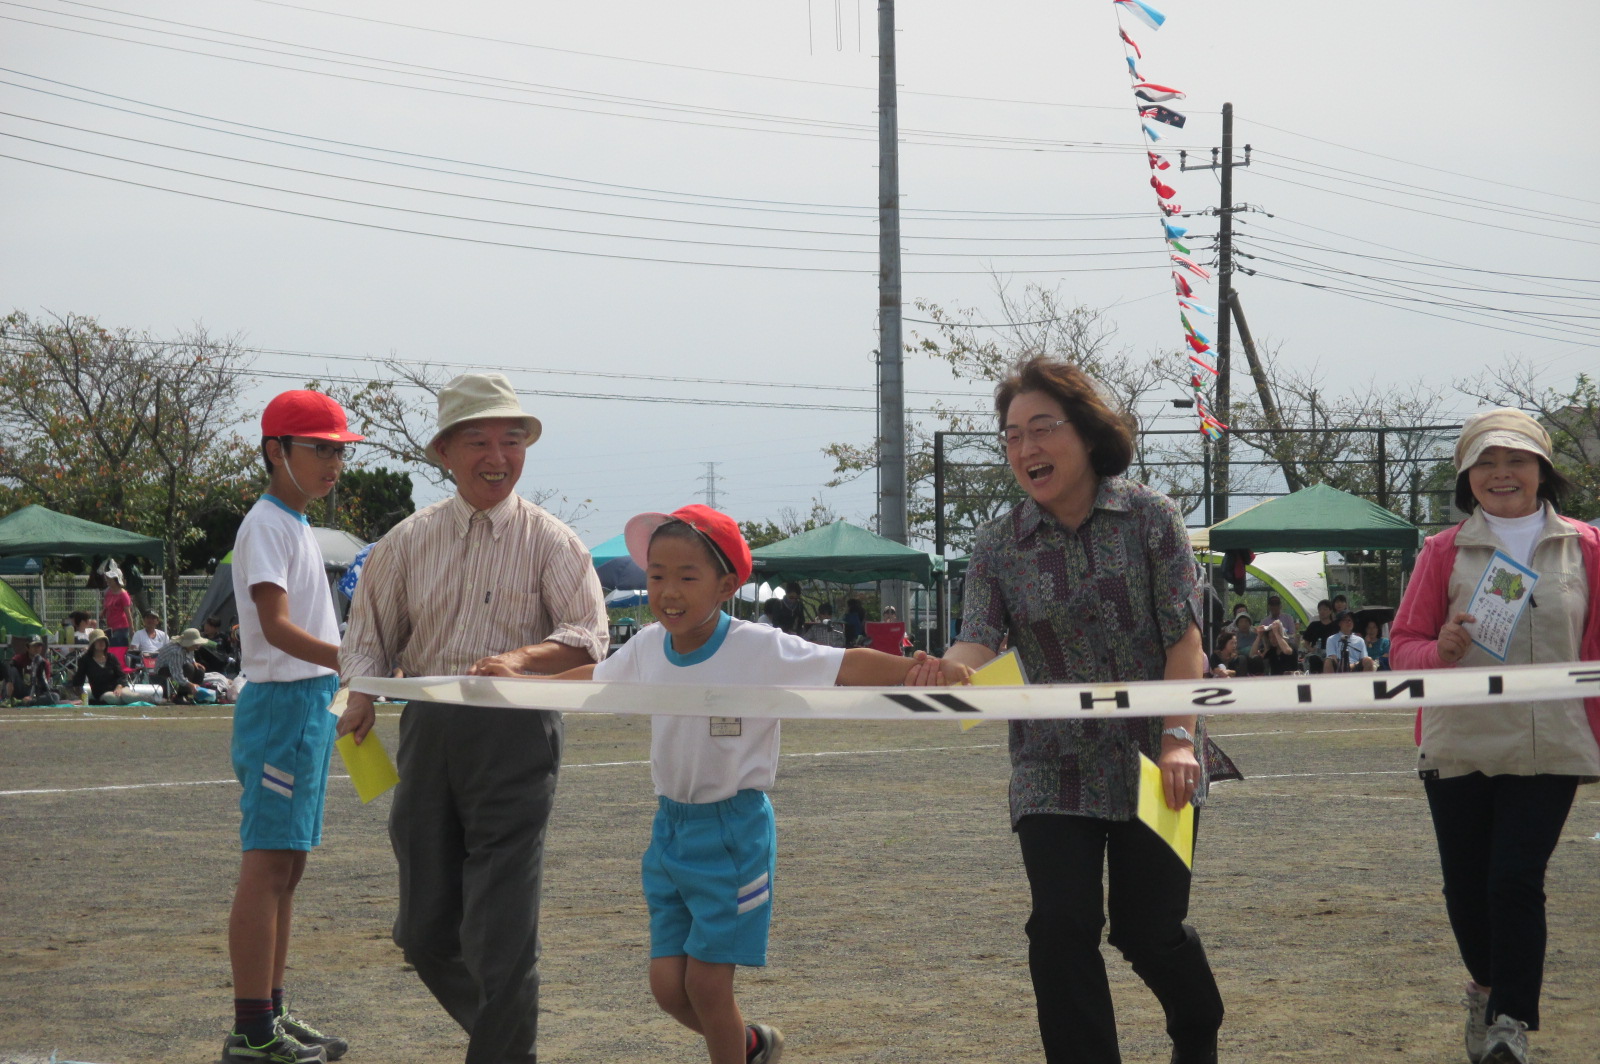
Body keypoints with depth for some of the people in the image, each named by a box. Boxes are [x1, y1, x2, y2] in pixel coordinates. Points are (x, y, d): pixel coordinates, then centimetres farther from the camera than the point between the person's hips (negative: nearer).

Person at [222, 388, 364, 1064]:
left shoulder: (297, 525, 18)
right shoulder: (267, 526, -12)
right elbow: (276, 627, -22)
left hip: (311, 703, 10)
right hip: (281, 702, -10)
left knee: (288, 863, 13)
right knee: (268, 864, -10)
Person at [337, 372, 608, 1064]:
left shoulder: (549, 541, 2)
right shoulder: (409, 541, 11)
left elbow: (587, 637, -6)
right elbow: (370, 635, 15)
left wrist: (521, 658, -24)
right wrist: (361, 697, -5)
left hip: (516, 739, -4)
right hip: (427, 730, 4)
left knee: (502, 929, -9)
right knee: (425, 932, 7)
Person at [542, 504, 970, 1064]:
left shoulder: (759, 649, -16)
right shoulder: (647, 649, 1)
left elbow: (849, 665, -22)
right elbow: (590, 678, 21)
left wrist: (917, 669, -38)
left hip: (734, 829, -6)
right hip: (670, 827, 6)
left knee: (707, 980, -4)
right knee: (668, 986, 6)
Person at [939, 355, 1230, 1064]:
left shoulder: (1148, 518, -4)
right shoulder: (998, 546, 1)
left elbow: (1184, 639, -8)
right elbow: (979, 644, -13)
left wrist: (1179, 740, -19)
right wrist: (946, 675, -36)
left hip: (1152, 764, -1)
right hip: (1054, 771, 2)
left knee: (1147, 926, 6)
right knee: (1061, 927, -10)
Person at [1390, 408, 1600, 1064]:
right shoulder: (1445, 553, 4)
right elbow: (1403, 646, 4)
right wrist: (1440, 651, -18)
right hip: (1459, 750, 1)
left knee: (1516, 880, -11)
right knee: (1467, 886, 10)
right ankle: (1488, 986, 37)